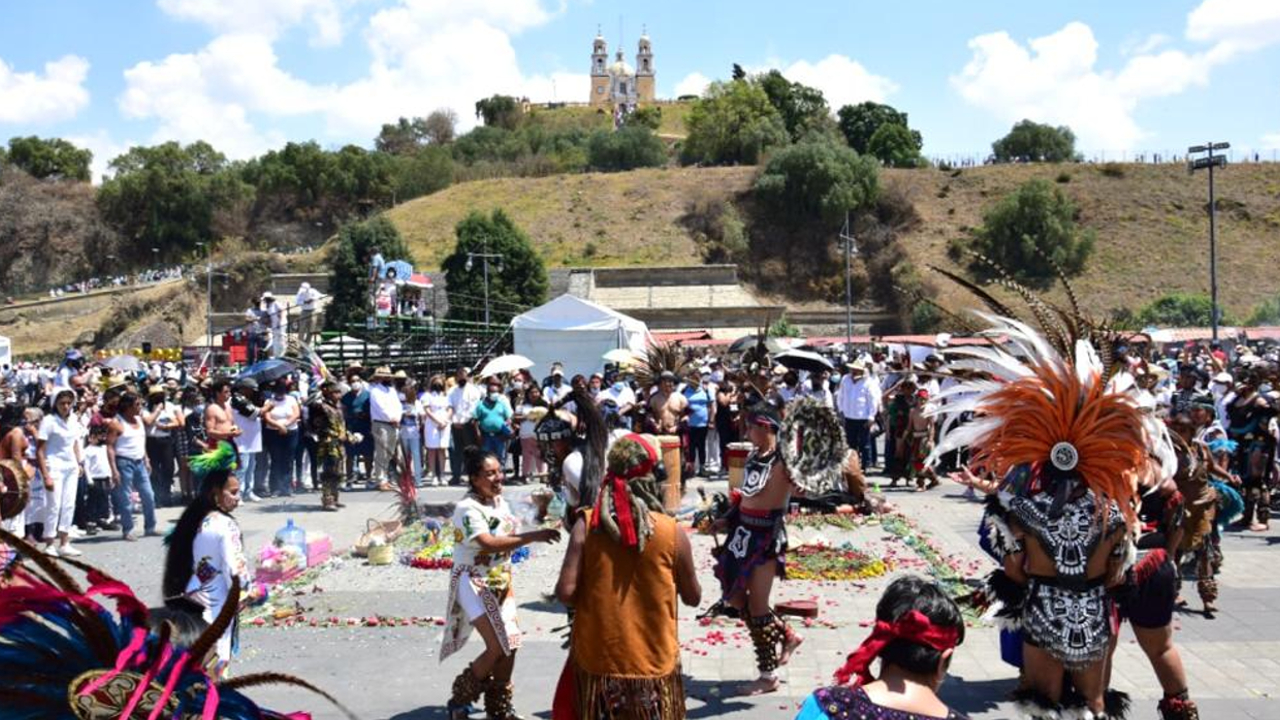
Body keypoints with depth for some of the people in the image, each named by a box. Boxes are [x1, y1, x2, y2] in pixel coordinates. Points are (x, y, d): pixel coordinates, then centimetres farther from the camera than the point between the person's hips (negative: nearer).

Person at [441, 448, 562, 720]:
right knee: (497, 648, -11)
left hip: (500, 582, 7)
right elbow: (489, 544, -34)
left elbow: (509, 538, 12)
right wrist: (533, 536, -39)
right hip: (474, 584, -7)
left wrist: (496, 552, -6)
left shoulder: (501, 502, 3)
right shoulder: (467, 509, -22)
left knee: (511, 644, 6)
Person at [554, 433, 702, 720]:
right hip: (654, 662, -1)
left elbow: (566, 592, -14)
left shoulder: (587, 526, -10)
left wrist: (593, 598, 6)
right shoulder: (671, 532, -11)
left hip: (598, 661, 1)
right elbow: (693, 598, -1)